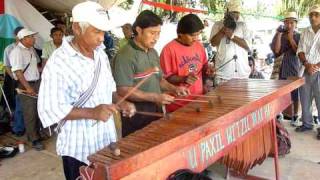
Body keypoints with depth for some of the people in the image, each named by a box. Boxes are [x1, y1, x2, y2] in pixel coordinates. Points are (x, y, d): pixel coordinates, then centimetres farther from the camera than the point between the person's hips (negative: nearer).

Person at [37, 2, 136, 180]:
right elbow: (49, 108, -20)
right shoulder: (57, 63, -19)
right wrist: (92, 112, -29)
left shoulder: (101, 54, 4)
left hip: (107, 139, 6)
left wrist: (120, 102, -5)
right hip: (78, 148, -6)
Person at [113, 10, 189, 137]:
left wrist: (173, 89, 1)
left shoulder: (153, 52, 10)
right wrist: (155, 97, -24)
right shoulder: (125, 56, -18)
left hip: (156, 113, 8)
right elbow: (123, 90, -22)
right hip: (135, 118, -8)